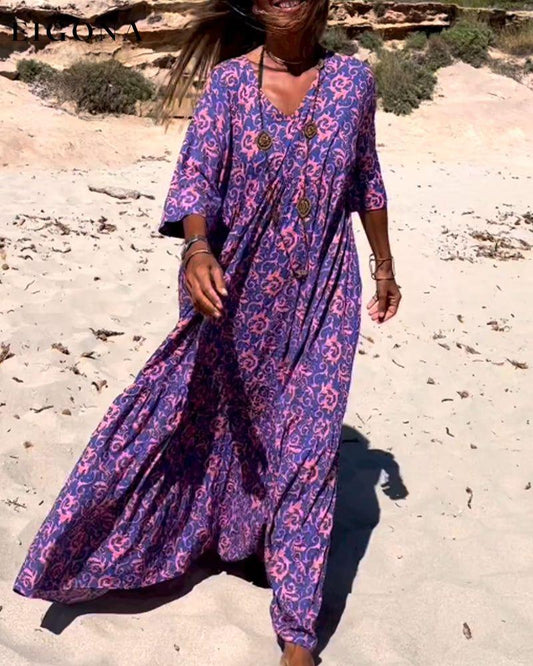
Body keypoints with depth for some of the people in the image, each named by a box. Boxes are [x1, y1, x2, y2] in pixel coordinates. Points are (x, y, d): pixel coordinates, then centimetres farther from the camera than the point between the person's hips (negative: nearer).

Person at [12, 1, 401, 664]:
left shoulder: (352, 78, -1)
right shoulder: (229, 82, -6)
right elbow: (197, 179, -15)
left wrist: (384, 264, 18)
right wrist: (197, 248, -35)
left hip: (322, 295, 1)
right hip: (240, 291, 0)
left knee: (308, 447, 2)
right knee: (216, 418, 16)